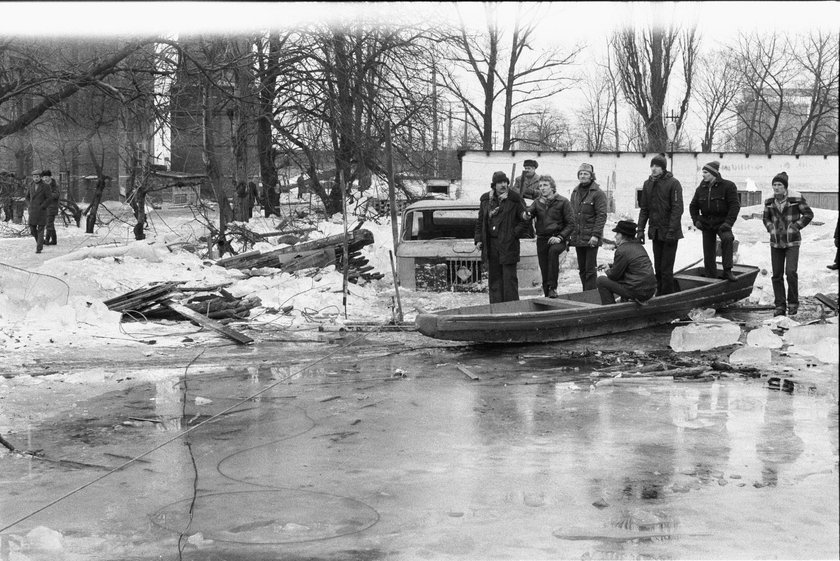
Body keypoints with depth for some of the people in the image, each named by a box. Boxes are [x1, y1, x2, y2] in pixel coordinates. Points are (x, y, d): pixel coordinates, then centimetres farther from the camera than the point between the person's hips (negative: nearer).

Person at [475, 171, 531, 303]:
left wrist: (515, 234, -10)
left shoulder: (514, 199, -3)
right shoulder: (486, 199, 10)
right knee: (494, 276, 8)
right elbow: (480, 221, 16)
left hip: (508, 244, -4)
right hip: (490, 244, 4)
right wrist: (478, 239, 8)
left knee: (509, 276, -4)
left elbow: (525, 220, 0)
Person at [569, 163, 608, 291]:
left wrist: (596, 235, -18)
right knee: (582, 269, 12)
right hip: (577, 237, 7)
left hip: (591, 238, -7)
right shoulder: (575, 192, 14)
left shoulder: (597, 193, -6)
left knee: (590, 269, -5)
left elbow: (601, 216, -11)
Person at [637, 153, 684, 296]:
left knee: (666, 268, -5)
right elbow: (644, 209, 12)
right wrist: (640, 229, 5)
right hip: (655, 232, 6)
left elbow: (677, 209, -13)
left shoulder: (673, 184, -9)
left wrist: (671, 231, -19)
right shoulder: (648, 184, 8)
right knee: (658, 268, 11)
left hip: (669, 233, -6)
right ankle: (659, 295, 18)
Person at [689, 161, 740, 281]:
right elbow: (693, 206, 18)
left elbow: (735, 205, -12)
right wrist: (696, 220, 3)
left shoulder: (728, 186, -8)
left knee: (727, 238, -34)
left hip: (722, 223, -4)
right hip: (706, 224, 4)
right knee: (708, 254, 4)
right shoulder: (701, 188, 6)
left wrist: (728, 222, -20)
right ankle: (711, 278, 16)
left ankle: (727, 271, -30)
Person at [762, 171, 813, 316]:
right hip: (776, 242, 4)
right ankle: (780, 306, 12)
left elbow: (808, 214, -2)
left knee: (791, 272, -14)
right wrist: (771, 229, 1)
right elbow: (765, 218, 18)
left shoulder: (796, 198, -10)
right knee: (777, 275, 4)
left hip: (792, 242, -4)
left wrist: (795, 227, -10)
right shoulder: (769, 201, 3)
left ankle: (793, 303, 3)